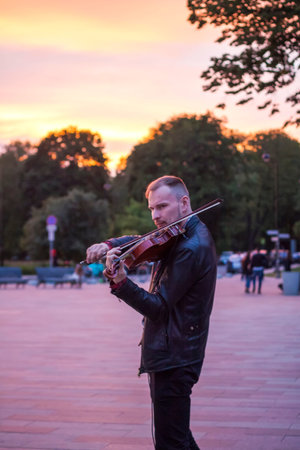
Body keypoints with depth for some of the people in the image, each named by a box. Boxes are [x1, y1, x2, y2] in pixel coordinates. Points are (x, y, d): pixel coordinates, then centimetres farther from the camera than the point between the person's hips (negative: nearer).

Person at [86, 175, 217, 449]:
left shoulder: (191, 248, -20)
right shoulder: (187, 236, 11)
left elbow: (158, 308, -22)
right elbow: (140, 241, 16)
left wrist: (121, 283, -35)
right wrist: (109, 244, -4)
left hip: (173, 359, -11)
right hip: (170, 356, 11)